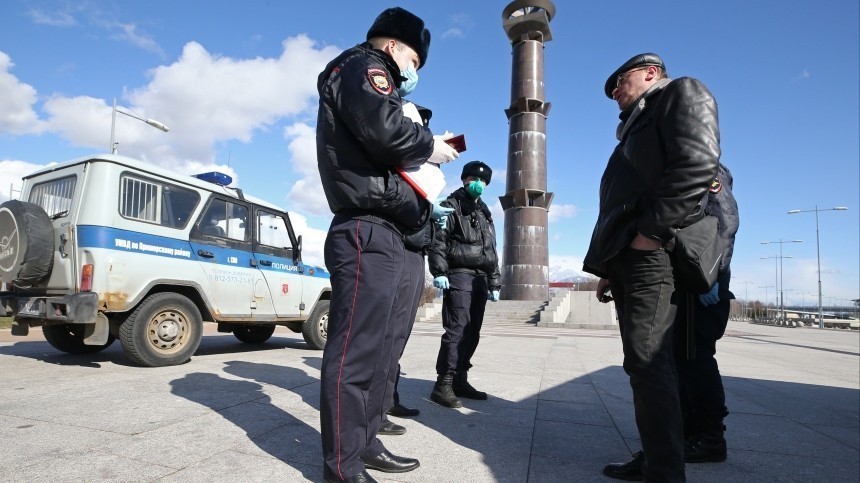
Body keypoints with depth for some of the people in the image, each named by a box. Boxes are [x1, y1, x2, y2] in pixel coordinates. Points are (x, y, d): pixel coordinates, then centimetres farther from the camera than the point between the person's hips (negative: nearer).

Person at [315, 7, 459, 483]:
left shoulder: (368, 81, 31)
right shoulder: (362, 65, 0)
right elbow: (385, 128, -22)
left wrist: (425, 209, 23)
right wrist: (430, 145, -5)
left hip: (381, 235, 11)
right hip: (367, 233, -11)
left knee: (377, 351, 14)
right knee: (355, 352, -7)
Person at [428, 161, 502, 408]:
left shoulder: (485, 214, 25)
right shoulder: (451, 206, 4)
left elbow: (492, 251, 25)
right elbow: (437, 240, -8)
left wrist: (494, 283, 20)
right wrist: (439, 272, -19)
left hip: (480, 279, 8)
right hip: (459, 276, -7)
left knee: (472, 332, 7)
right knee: (457, 329, -15)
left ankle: (460, 380, 15)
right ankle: (443, 385, -12)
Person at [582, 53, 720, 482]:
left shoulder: (682, 92, 6)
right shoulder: (638, 126, 32)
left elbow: (697, 163, -15)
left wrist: (651, 230, -19)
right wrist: (609, 265, 19)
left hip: (652, 254, -9)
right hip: (626, 258, 9)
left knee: (647, 362, -14)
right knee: (645, 364, 10)